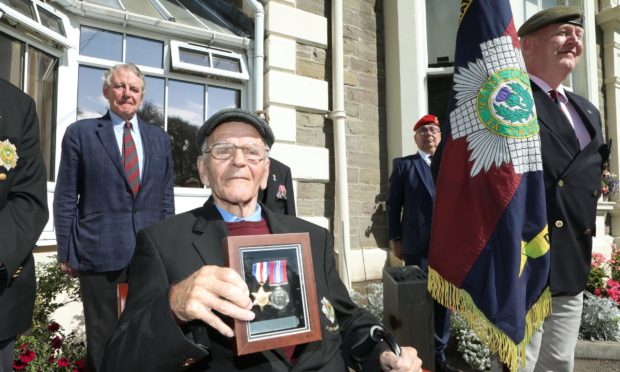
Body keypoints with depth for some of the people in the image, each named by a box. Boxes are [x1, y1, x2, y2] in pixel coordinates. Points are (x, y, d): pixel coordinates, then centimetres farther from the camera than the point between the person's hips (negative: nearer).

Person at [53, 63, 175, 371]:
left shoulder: (159, 137, 11)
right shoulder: (80, 133, 2)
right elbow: (65, 199, 1)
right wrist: (66, 253, -3)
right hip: (99, 253, -2)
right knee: (102, 341, 8)